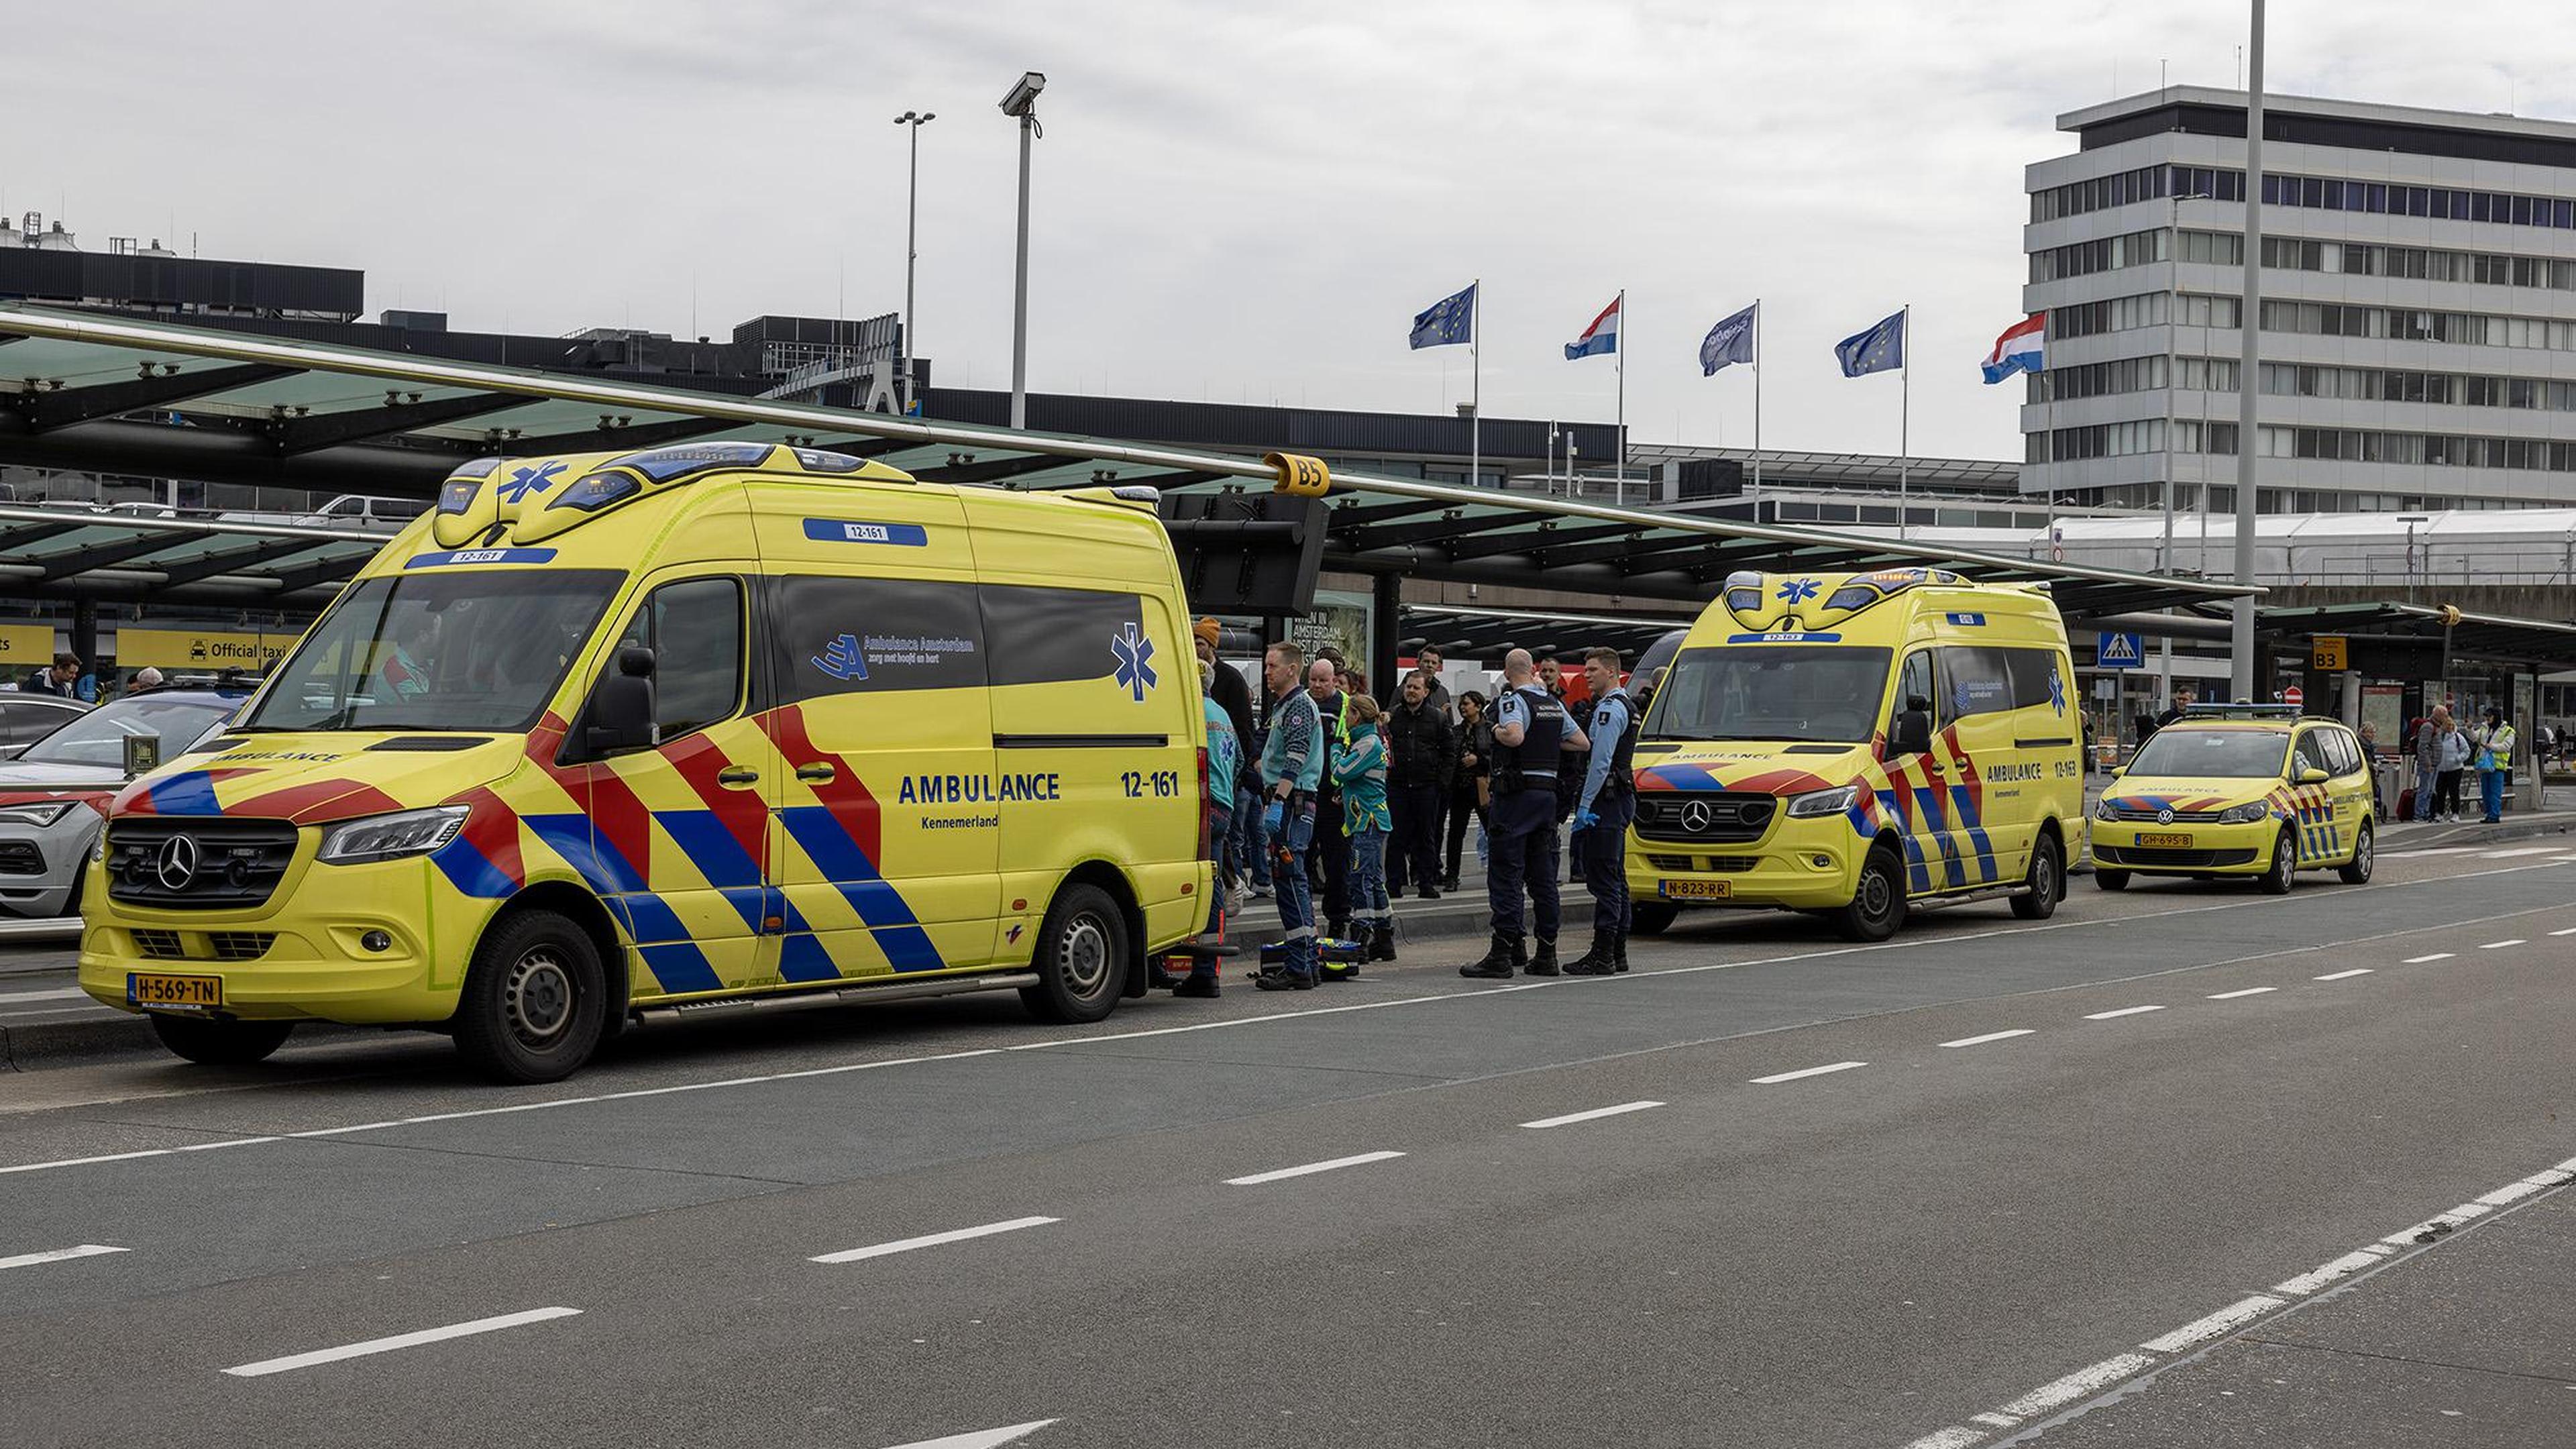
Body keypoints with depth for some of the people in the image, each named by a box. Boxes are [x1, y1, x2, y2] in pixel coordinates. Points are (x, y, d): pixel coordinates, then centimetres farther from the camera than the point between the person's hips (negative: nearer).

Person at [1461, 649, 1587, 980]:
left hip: (1517, 793, -7)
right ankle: (1546, 954, 12)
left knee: (1505, 875, -7)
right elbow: (1582, 742, 22)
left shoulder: (1513, 701, -9)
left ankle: (1502, 954, -11)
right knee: (1544, 877, 10)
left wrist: (1497, 731, -9)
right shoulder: (1553, 704, 14)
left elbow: (1515, 736, -29)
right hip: (1548, 791, 7)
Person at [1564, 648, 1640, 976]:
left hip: (1606, 800, -11)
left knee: (1603, 879, -11)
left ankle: (1602, 955, -12)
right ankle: (1617, 952, 15)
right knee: (1615, 878, 12)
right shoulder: (1624, 706, 20)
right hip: (1621, 798, 11)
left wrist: (1585, 805, -20)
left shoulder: (1609, 709, -14)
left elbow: (1601, 761, -20)